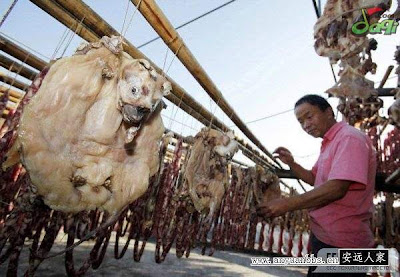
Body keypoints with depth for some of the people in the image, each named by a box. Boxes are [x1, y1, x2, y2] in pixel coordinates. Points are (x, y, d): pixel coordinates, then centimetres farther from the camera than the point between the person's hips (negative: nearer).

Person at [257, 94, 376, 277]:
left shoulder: (349, 138, -19)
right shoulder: (329, 144, 12)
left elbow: (337, 188, -30)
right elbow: (315, 179, 18)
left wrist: (287, 204, -31)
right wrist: (291, 163, 2)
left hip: (340, 241, -9)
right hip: (323, 235, 9)